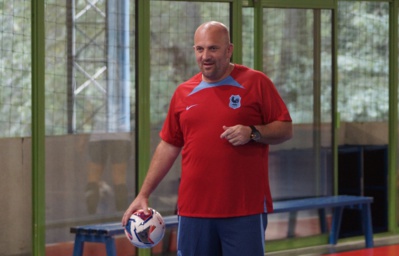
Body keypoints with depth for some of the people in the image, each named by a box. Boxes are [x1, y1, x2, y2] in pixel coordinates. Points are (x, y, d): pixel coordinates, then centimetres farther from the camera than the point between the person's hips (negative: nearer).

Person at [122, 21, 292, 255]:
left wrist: (252, 133, -19)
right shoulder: (183, 93, 12)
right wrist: (144, 194, 11)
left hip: (246, 209, -4)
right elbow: (168, 146, 16)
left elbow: (286, 129, 0)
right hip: (193, 209, 4)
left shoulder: (256, 83, 0)